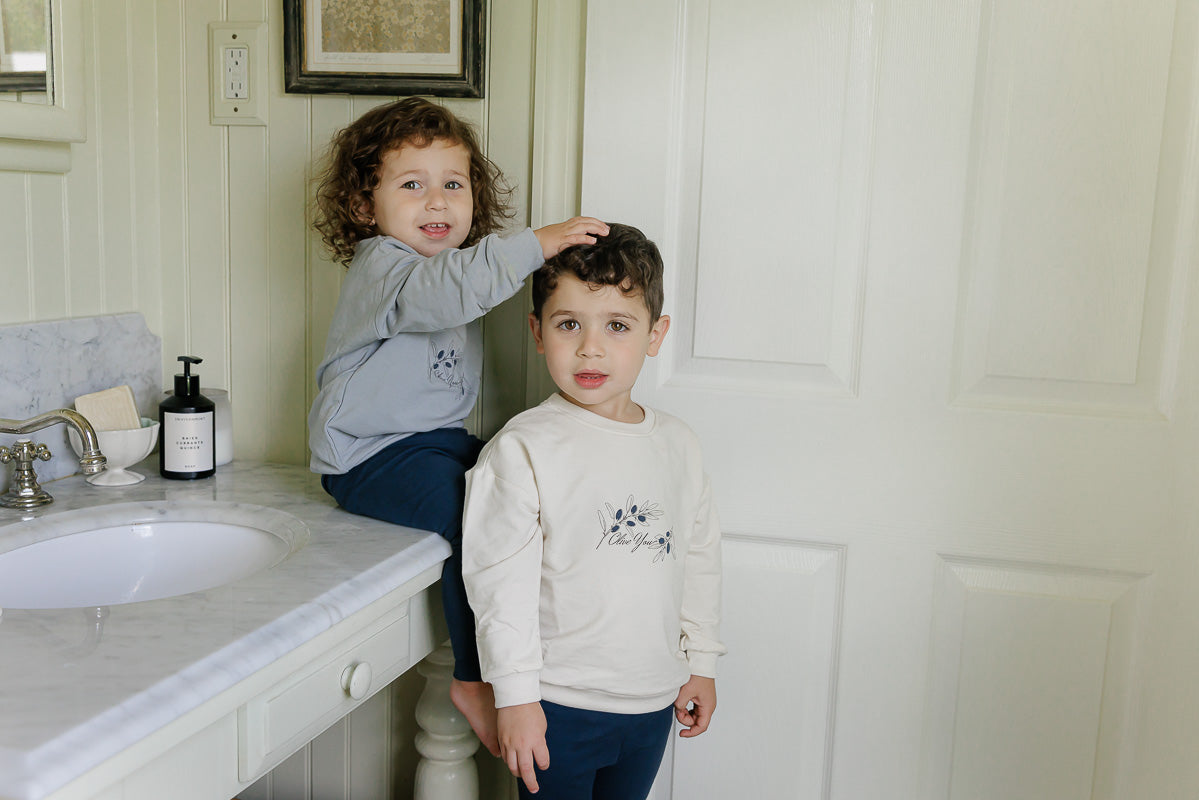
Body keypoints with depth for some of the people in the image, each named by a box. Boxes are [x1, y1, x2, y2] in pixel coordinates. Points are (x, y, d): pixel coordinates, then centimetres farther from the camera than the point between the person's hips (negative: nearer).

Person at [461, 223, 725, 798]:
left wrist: (702, 663, 13)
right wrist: (515, 695, -14)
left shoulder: (677, 445, 3)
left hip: (653, 702, 5)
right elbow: (502, 582, -14)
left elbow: (699, 556, 11)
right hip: (559, 706, -5)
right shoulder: (522, 448, -14)